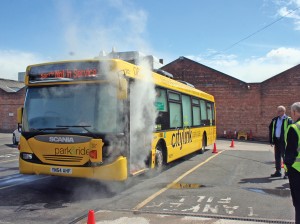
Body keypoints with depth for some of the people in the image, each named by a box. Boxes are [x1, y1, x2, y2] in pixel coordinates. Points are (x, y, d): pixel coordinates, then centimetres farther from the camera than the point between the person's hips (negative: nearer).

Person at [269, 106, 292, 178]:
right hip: (277, 141, 6)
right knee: (277, 157, 12)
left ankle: (287, 173, 11)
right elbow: (270, 129, 13)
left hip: (284, 141, -6)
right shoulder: (274, 120, 10)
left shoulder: (288, 120, -8)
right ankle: (278, 172, 23)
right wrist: (271, 140, 8)